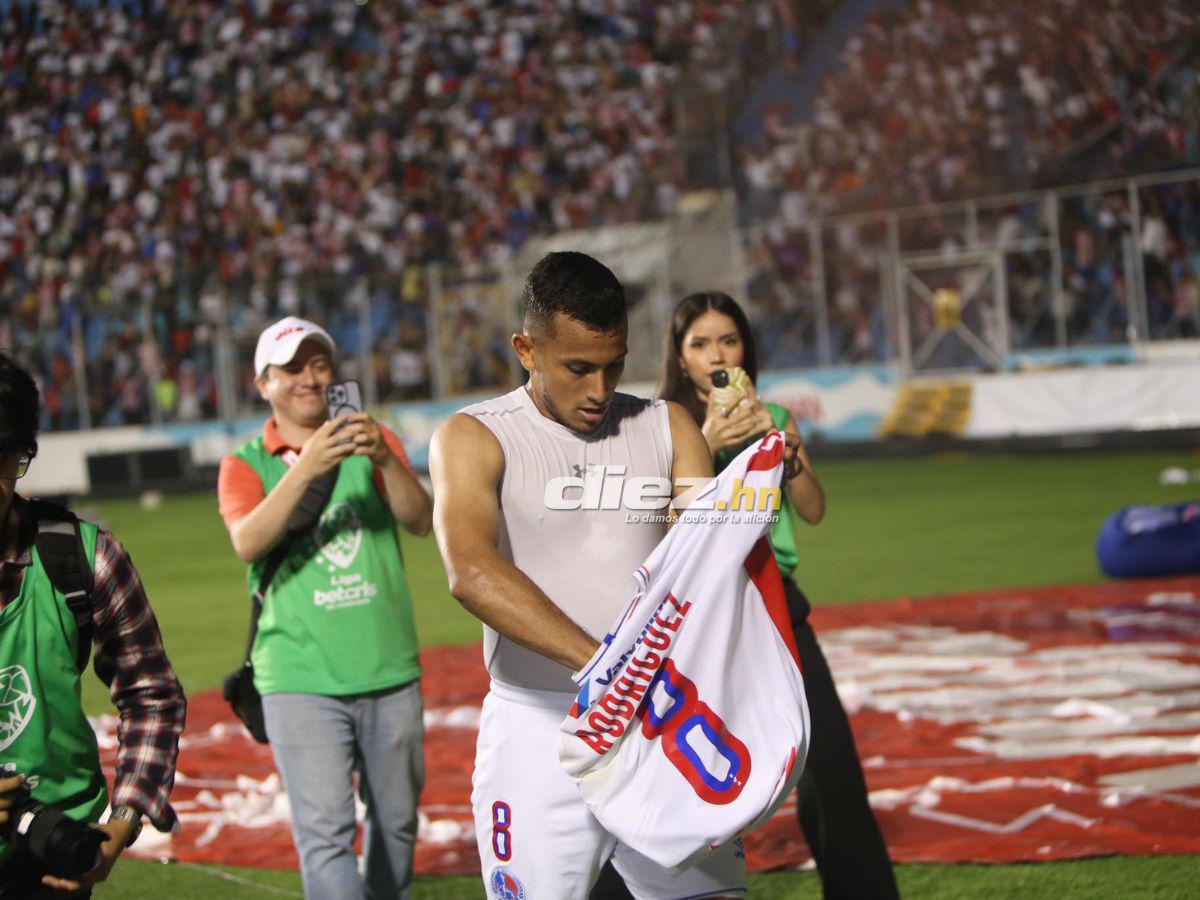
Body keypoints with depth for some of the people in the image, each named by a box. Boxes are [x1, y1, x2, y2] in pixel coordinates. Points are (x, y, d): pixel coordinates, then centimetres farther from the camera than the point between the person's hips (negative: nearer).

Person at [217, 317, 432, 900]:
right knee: (325, 835, -12)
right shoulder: (245, 465, 5)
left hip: (390, 672, 3)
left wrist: (386, 460, -26)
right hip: (301, 681, -2)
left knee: (397, 824, 11)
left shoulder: (371, 441, 10)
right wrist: (303, 470, -29)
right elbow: (248, 543, -16)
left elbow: (420, 522, -7)